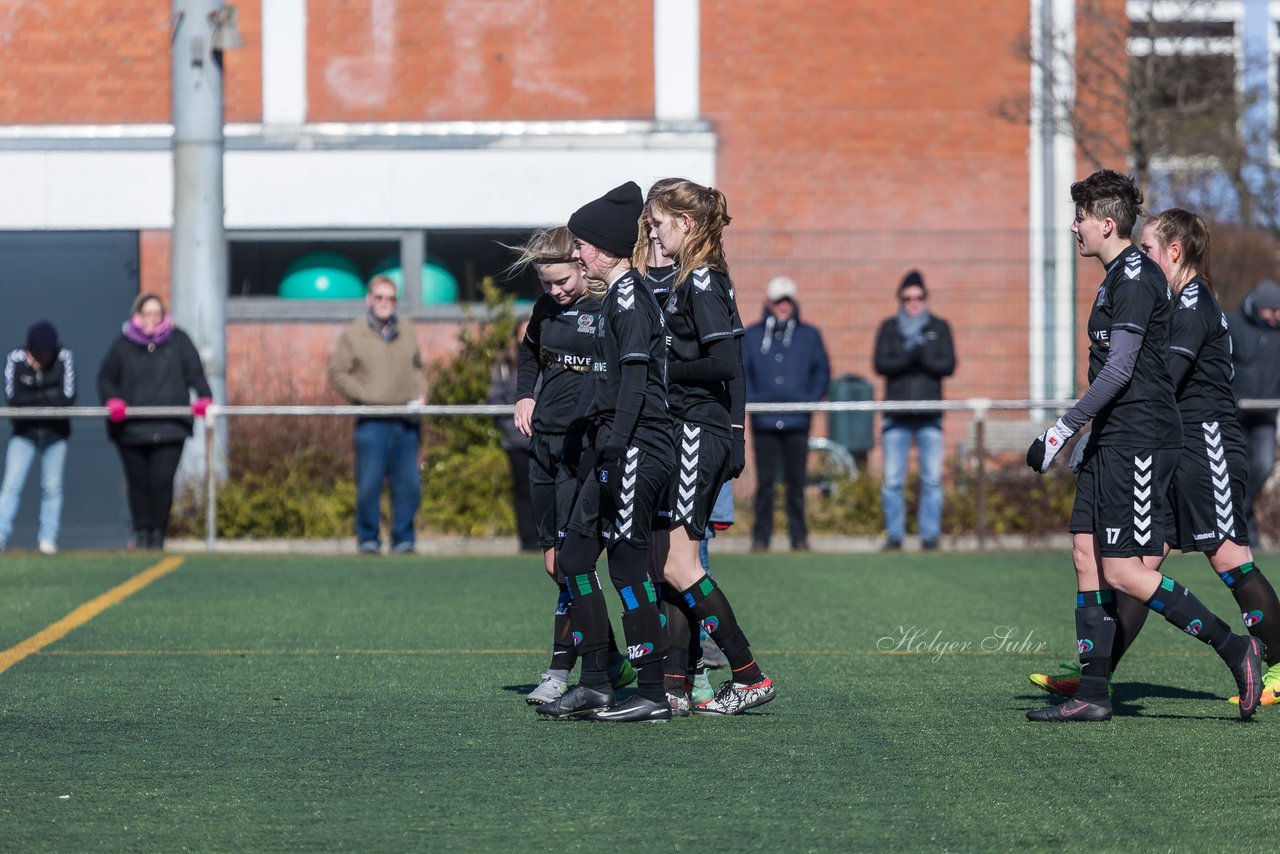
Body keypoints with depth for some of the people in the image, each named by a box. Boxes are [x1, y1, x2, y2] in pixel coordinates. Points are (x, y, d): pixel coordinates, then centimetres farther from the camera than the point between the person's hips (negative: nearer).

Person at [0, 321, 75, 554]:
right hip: (24, 431, 0)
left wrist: (32, 400, -14)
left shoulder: (64, 358, -10)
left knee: (52, 488, 1)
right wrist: (49, 396, -16)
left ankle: (48, 539, 7)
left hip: (55, 432, 0)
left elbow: (68, 396, -17)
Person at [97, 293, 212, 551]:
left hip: (168, 427, -1)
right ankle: (141, 531, 13)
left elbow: (195, 372, 6)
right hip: (132, 429, 1)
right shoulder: (123, 344, 10)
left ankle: (158, 533, 2)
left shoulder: (178, 341, 10)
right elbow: (106, 377, 12)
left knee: (162, 482, -8)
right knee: (138, 482, 2)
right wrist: (112, 401, -7)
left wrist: (203, 397, -12)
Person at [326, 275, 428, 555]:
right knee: (369, 483, -6)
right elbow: (337, 372, 0)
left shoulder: (407, 331, 15)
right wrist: (366, 396, -8)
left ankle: (403, 540, 11)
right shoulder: (353, 333, 2)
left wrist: (420, 394, 8)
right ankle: (368, 540, 3)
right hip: (372, 421, -4)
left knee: (409, 484, 2)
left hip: (406, 420, 4)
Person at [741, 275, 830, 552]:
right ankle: (761, 537, 4)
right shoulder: (751, 336, 10)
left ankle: (799, 536, 6)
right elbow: (740, 372, 8)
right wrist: (751, 400, -6)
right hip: (764, 422, 0)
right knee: (764, 481, -1)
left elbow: (822, 372, 12)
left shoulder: (809, 336, 11)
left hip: (797, 422, 0)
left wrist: (810, 400, -2)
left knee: (796, 481, 1)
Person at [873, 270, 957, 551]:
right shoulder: (889, 327, 9)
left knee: (932, 479, -2)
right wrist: (908, 357, -18)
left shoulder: (939, 327, 10)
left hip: (929, 415, 0)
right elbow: (880, 364, -3)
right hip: (896, 416, 0)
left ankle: (930, 535, 3)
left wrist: (924, 359, -17)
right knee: (892, 480, -2)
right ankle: (894, 535, 5)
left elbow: (949, 365, 0)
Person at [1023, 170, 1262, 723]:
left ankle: (1233, 648, -5)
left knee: (1121, 570, -11)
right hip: (1112, 439, 10)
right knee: (1086, 556, 5)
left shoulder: (1136, 277, -14)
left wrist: (1061, 431, -18)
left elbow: (1119, 370, -21)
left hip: (1140, 438, -10)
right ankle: (1093, 693, 6)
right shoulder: (1117, 277, 18)